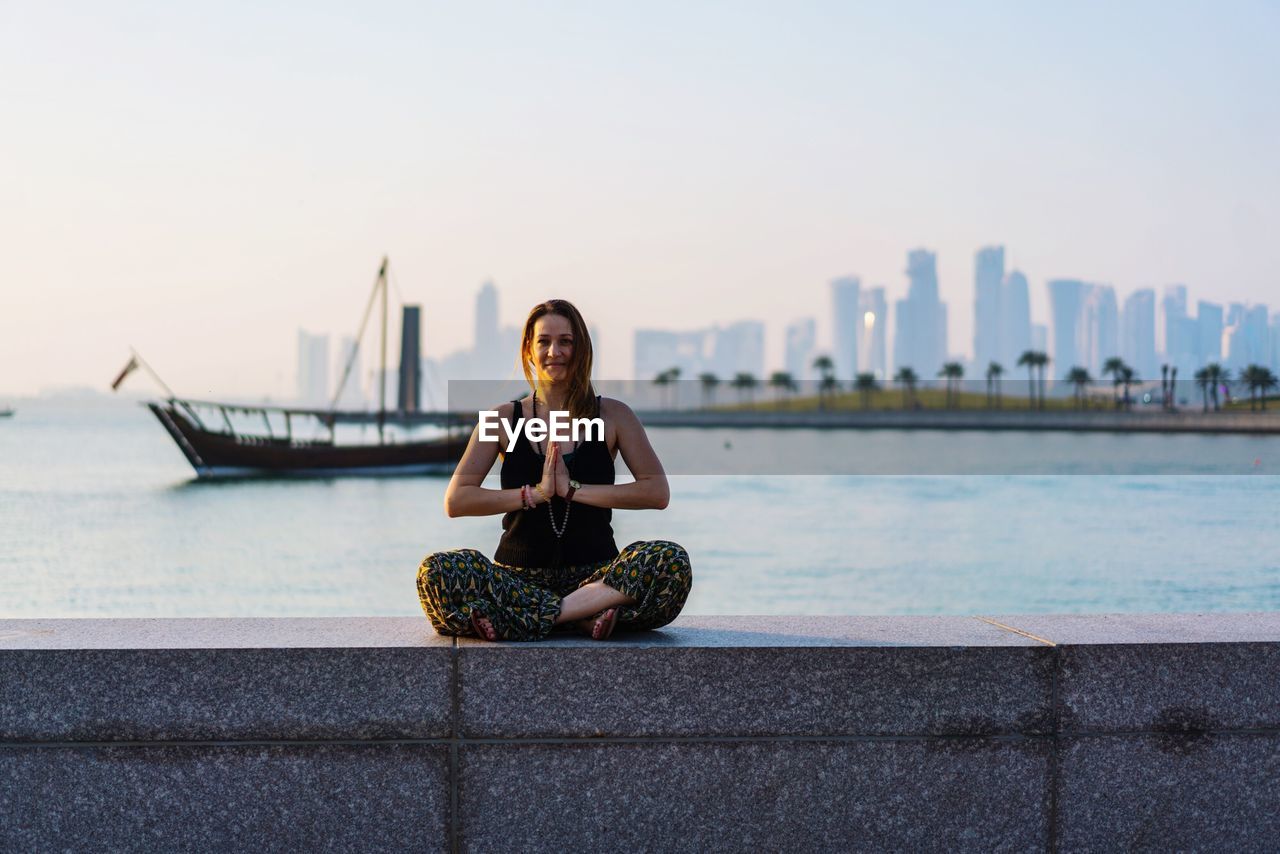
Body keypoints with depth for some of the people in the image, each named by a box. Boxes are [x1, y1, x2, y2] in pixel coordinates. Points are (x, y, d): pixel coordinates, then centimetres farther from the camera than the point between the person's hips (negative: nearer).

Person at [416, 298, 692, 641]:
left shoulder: (613, 415, 8)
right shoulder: (504, 419, 8)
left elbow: (658, 492, -5)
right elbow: (455, 500, -2)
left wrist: (574, 490, -10)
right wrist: (533, 494, -11)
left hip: (596, 572, 0)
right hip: (519, 575, 0)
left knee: (671, 561, -31)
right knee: (437, 569, -30)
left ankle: (532, 618, -31)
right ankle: (587, 617, -31)